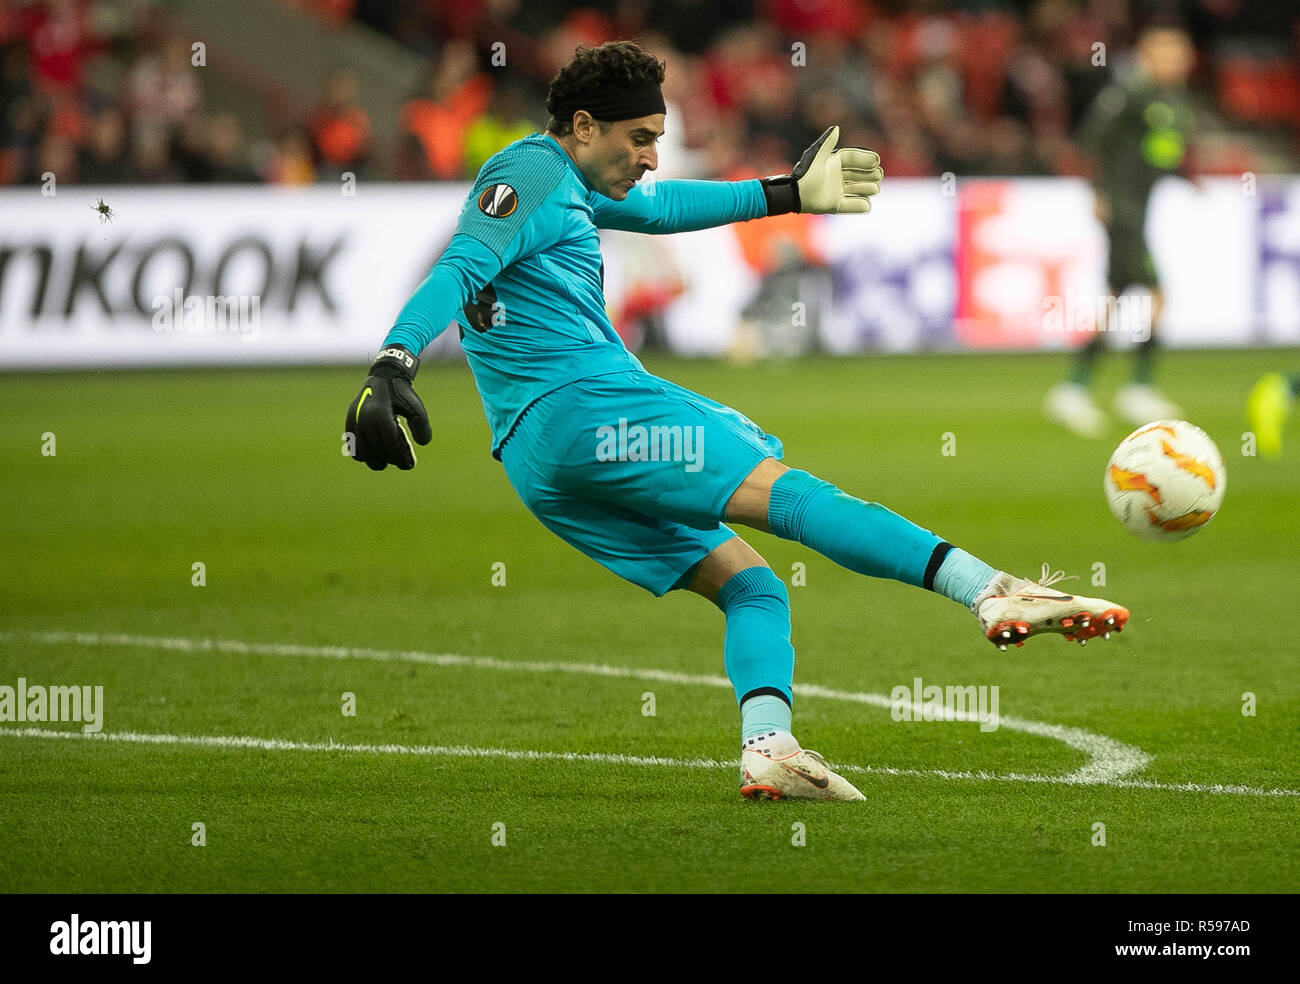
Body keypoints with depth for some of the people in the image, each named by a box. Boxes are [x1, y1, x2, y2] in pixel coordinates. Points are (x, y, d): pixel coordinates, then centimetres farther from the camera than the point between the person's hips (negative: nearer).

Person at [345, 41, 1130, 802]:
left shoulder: (566, 185, 25)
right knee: (792, 491, -18)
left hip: (547, 468, 11)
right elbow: (461, 270, -19)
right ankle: (996, 594, -27)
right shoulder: (532, 173, -4)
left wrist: (787, 194, 48)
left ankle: (767, 748, -15)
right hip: (580, 409, -11)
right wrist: (395, 365, -34)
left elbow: (661, 208, 42)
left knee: (754, 590, 6)